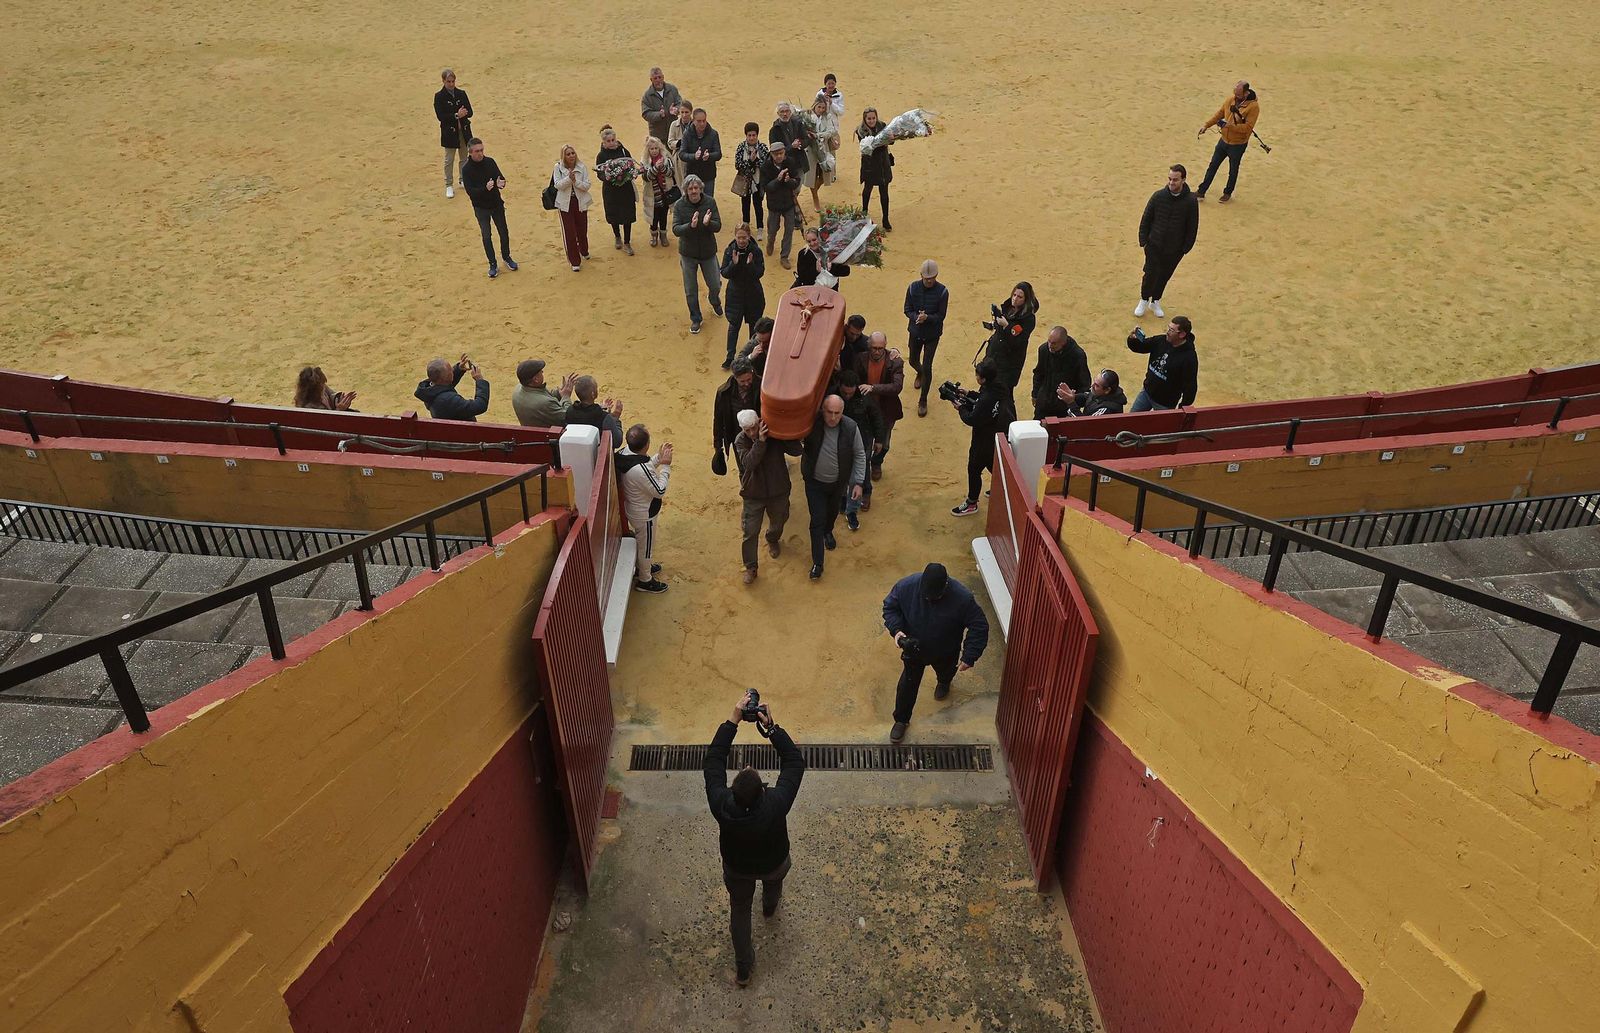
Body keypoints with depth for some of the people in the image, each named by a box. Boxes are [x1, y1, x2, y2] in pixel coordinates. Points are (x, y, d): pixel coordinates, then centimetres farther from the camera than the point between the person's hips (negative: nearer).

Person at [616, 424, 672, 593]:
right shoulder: (640, 470, -41)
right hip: (644, 514, -8)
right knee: (646, 546, 17)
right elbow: (660, 491, -27)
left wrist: (658, 457, -4)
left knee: (640, 541, 32)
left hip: (633, 508, 8)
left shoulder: (624, 452, -15)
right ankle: (645, 580, 39)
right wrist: (666, 465, -22)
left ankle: (642, 566, 56)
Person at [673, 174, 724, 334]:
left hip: (708, 252, 1)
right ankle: (695, 319, 30)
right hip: (688, 254, -1)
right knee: (691, 291, 9)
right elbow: (676, 229, -19)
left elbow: (718, 226, -13)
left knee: (715, 285, 13)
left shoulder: (710, 202, -12)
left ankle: (715, 302, 49)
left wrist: (708, 223, -36)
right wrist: (690, 226, -38)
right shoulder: (680, 205, -14)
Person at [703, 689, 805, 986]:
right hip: (773, 864, 0)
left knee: (739, 910, 28)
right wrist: (771, 726, -36)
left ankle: (743, 969, 44)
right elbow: (795, 762, -33)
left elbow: (713, 760, -29)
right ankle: (770, 907, 70)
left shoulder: (721, 806, -41)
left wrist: (733, 720, -31)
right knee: (774, 878, 37)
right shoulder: (776, 805, -44)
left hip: (737, 869, 0)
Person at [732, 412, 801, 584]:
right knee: (750, 532, 2)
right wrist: (760, 441, -42)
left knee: (778, 523, 25)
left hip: (778, 491, 1)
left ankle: (773, 540, 60)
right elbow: (748, 463, -33)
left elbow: (797, 450, -25)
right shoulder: (740, 440, -18)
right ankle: (750, 567, 22)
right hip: (753, 494, -1)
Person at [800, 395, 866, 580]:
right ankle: (817, 563, 15)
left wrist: (858, 482, -9)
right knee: (817, 521, 2)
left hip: (839, 482, 2)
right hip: (815, 482, -2)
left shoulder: (851, 428, -22)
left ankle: (828, 532, 61)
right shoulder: (811, 423, -25)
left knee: (833, 511, 28)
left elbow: (860, 455, -9)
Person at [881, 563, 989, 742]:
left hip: (945, 653, 0)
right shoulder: (906, 586, -31)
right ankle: (901, 720, 41)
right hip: (914, 649, 0)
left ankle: (944, 682, 69)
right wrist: (896, 629, -29)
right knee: (907, 685, 15)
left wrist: (969, 656, -25)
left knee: (946, 672, 32)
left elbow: (979, 627, -23)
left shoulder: (962, 597, -36)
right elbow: (889, 607, -13)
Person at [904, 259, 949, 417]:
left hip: (932, 334, -3)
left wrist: (927, 318, -33)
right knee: (913, 361, 22)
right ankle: (920, 374, 60)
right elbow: (907, 310, -6)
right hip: (915, 331, 3)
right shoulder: (913, 287, -11)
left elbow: (941, 315, -15)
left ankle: (923, 401, 13)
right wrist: (916, 317, -27)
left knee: (927, 367, -3)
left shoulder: (942, 291, -18)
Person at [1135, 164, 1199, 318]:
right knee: (1151, 274, -4)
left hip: (1175, 249, 1)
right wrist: (1143, 240, -4)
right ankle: (1144, 301, 20)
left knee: (1164, 276, 13)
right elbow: (1146, 219, -1)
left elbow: (1192, 227, -2)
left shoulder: (1191, 201, -12)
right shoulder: (1158, 196, -11)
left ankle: (1155, 302, 33)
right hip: (1154, 245, 0)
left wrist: (1186, 248, -2)